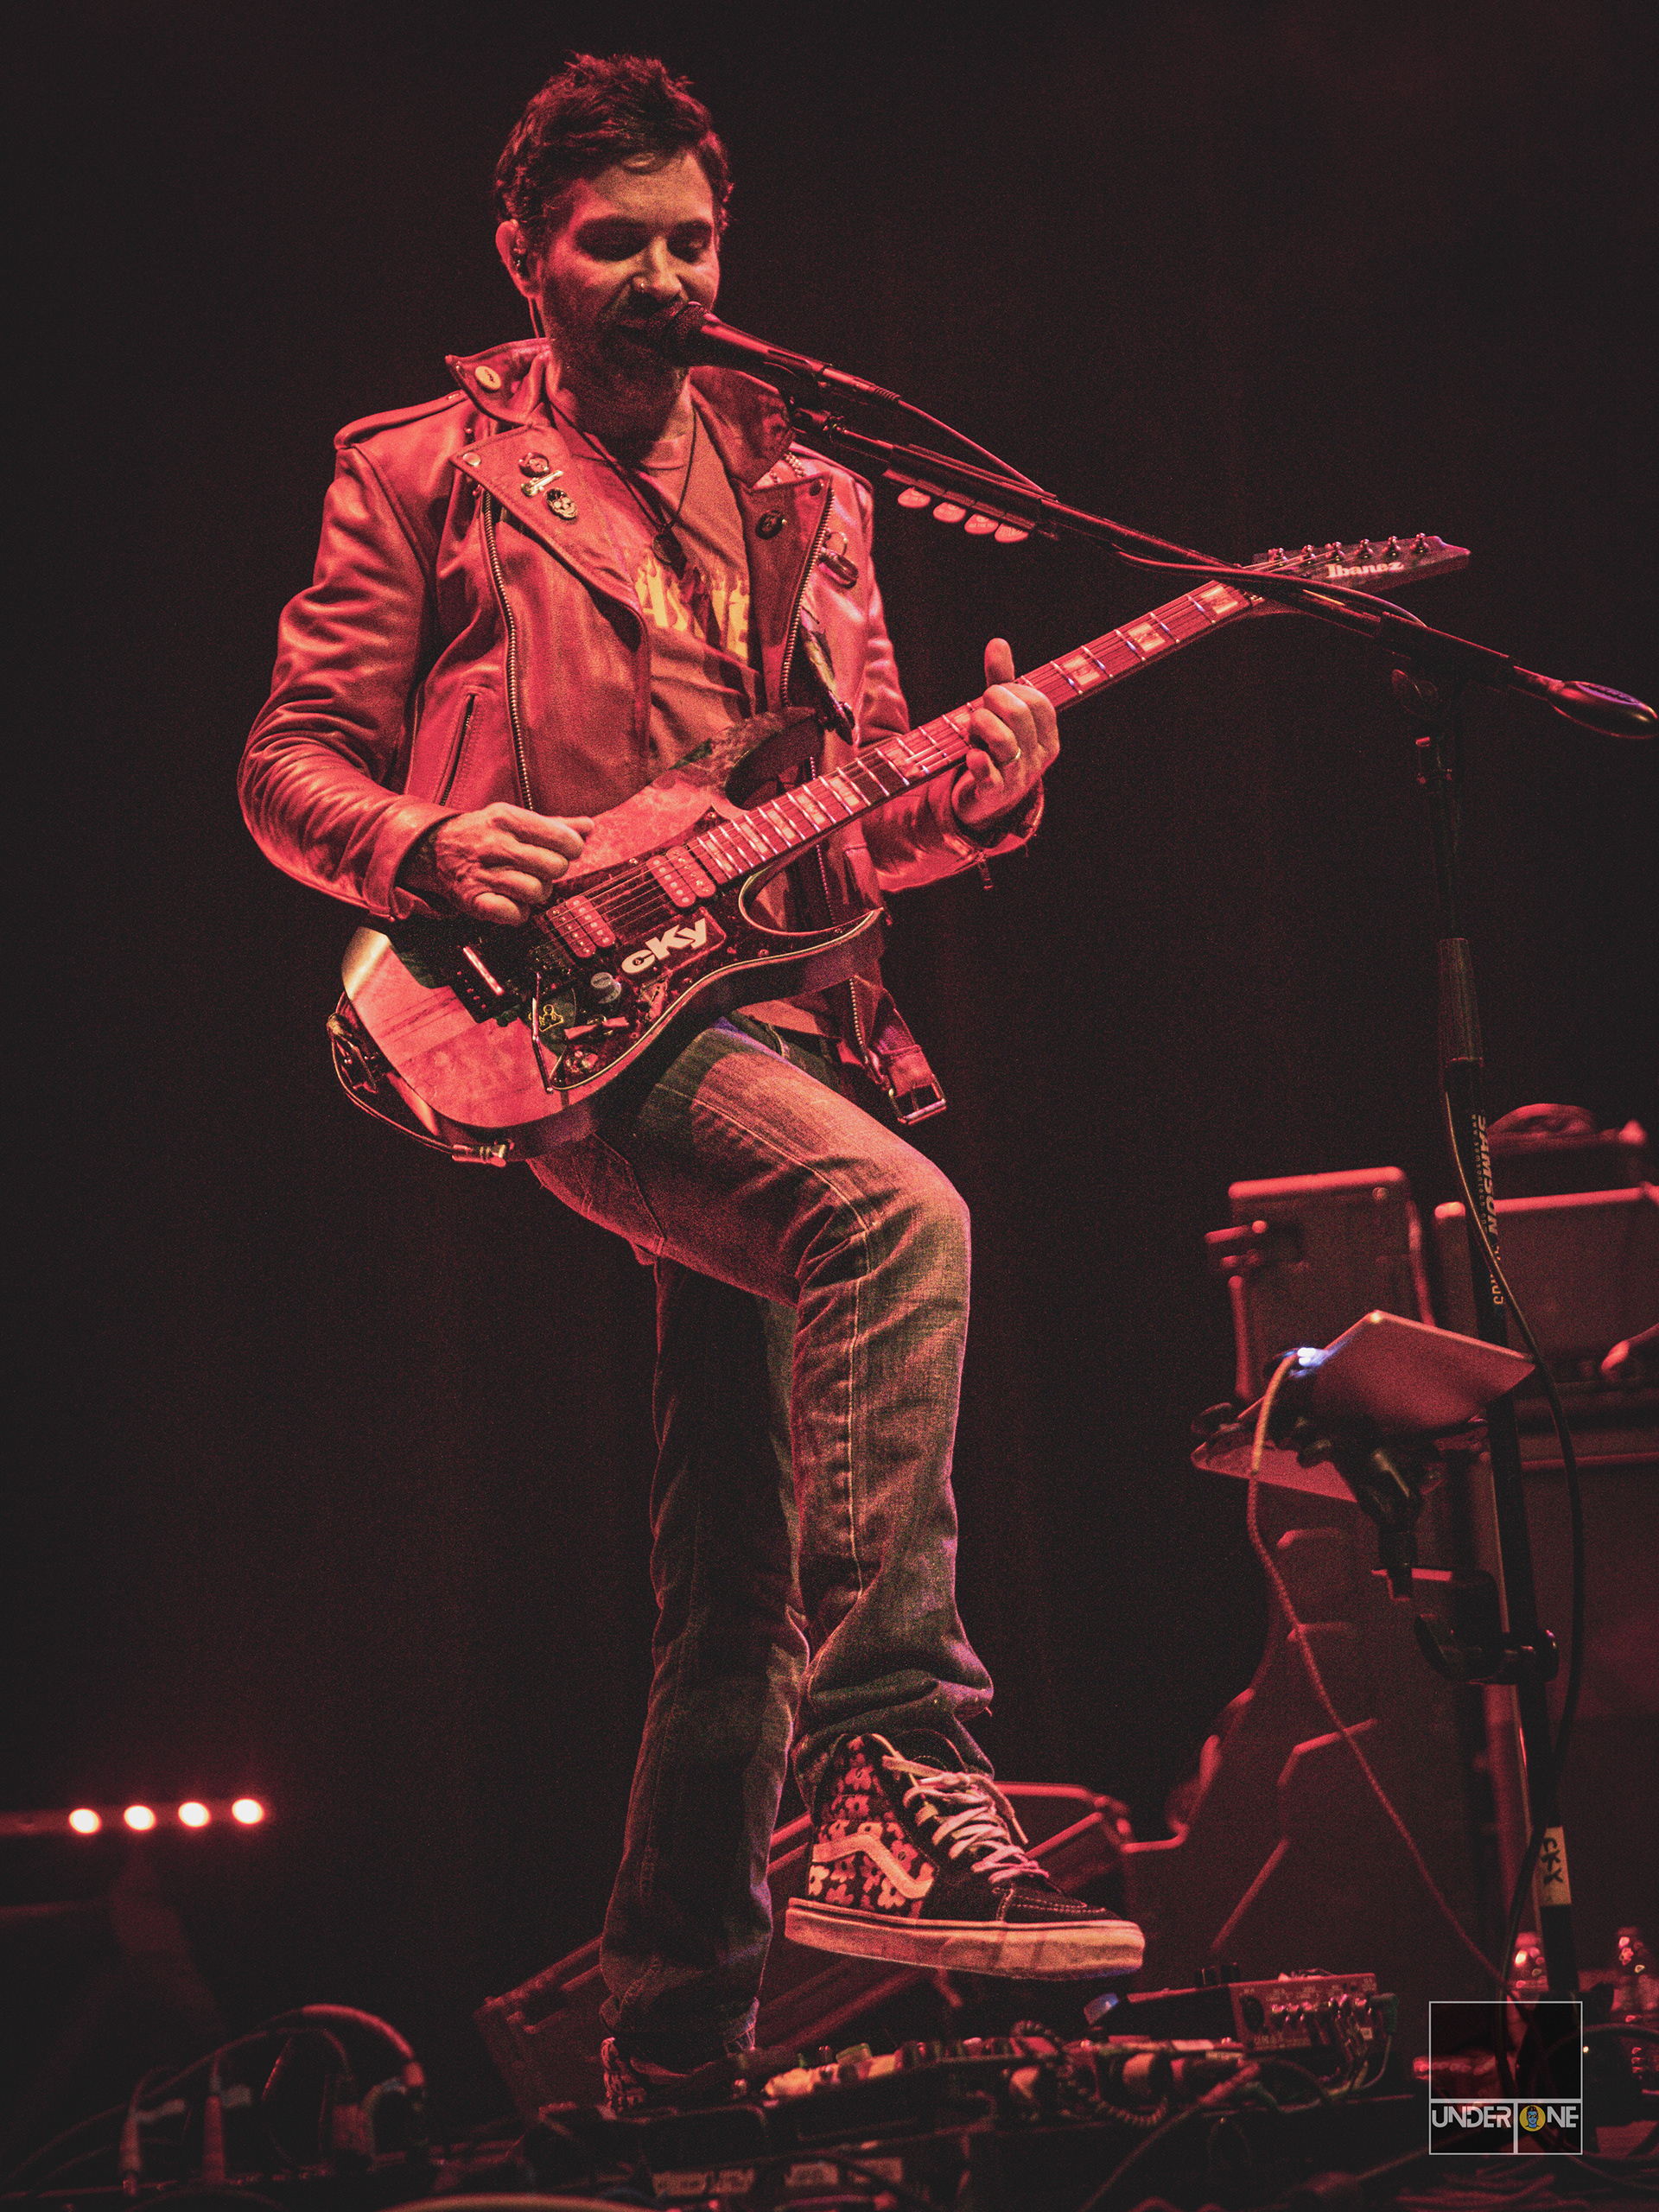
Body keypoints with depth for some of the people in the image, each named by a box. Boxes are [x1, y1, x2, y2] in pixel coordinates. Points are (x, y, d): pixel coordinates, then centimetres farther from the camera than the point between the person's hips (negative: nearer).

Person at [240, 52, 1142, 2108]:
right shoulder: (420, 473, 8)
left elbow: (858, 820, 17)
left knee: (740, 1573, 5)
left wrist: (977, 787, -5)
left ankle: (679, 2022, 16)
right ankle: (895, 1776, -33)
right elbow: (288, 763, 6)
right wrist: (429, 842, -16)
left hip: (769, 1012, 6)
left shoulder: (794, 494, 20)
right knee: (894, 1218, -34)